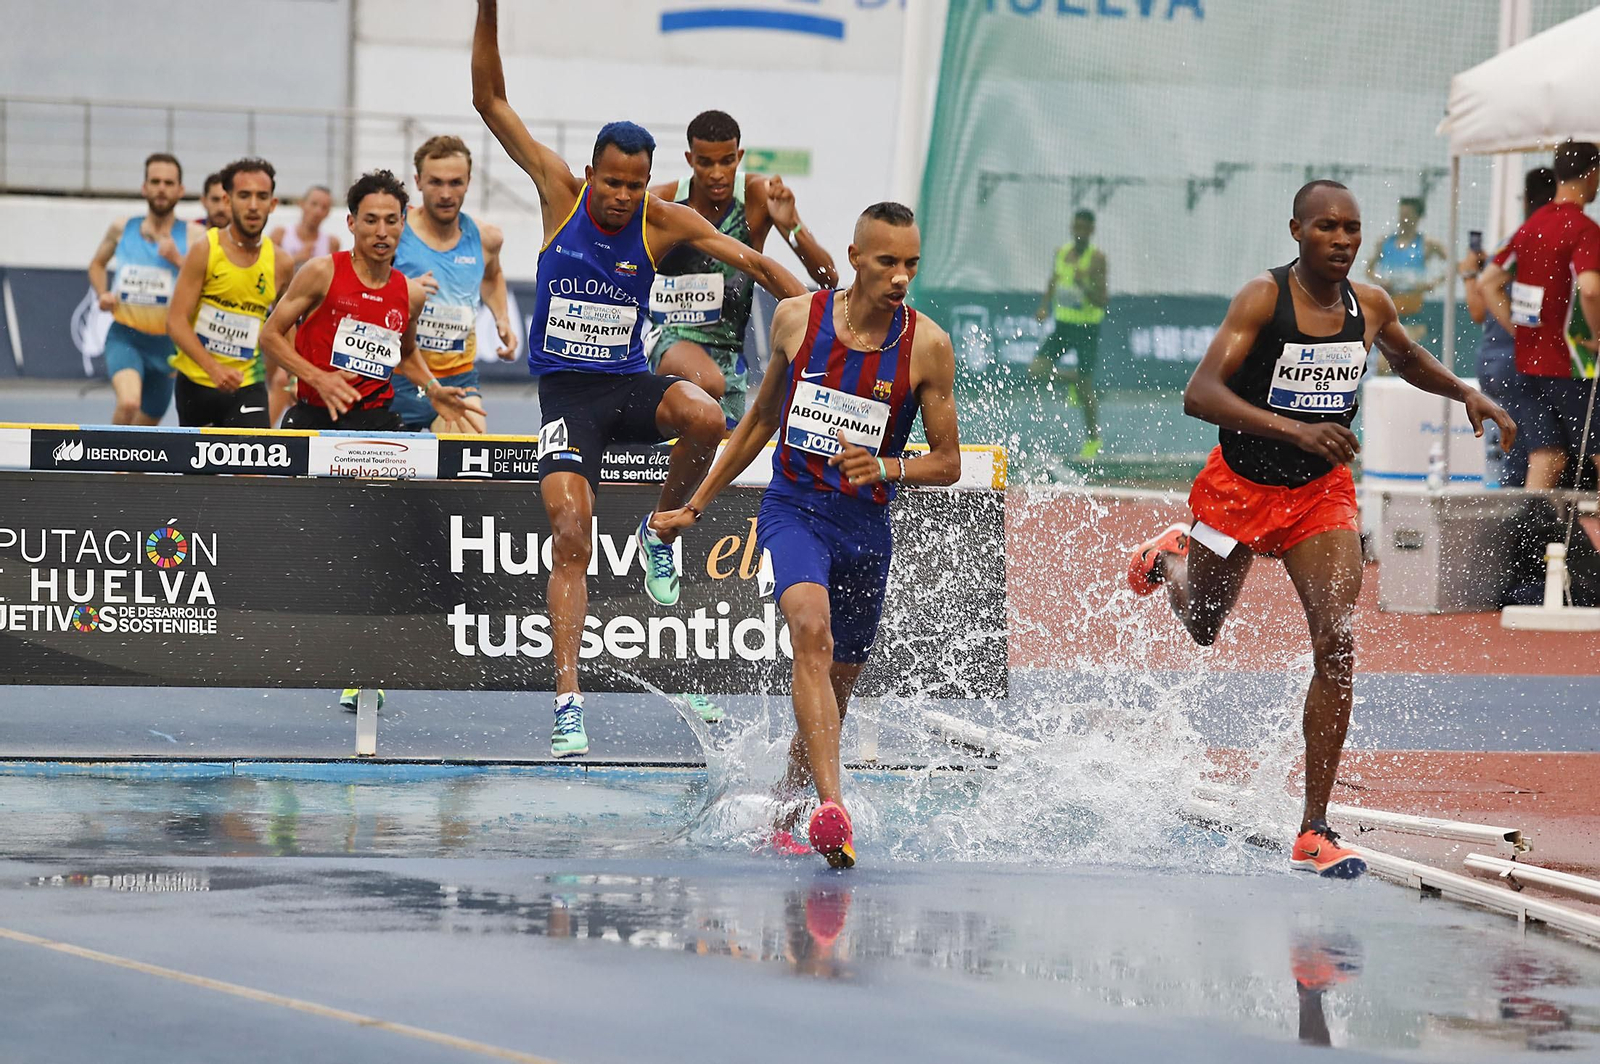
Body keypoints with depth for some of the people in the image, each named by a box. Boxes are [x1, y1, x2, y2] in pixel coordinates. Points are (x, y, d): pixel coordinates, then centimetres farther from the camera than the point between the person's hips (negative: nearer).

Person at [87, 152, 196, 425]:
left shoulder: (193, 238, -4)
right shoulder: (122, 230, 2)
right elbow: (97, 264, 22)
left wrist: (178, 260, -23)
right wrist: (103, 294, 3)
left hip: (166, 342, 1)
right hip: (124, 337, -1)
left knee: (145, 425, 16)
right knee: (129, 403, -31)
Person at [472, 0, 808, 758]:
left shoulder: (663, 221, -3)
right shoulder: (559, 193, -3)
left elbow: (749, 261, 0)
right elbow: (491, 102, -3)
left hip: (629, 383, 1)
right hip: (565, 391, -1)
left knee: (705, 418, -33)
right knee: (570, 537, -17)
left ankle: (662, 531, -3)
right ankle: (567, 698, -17)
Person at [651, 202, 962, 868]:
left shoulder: (927, 347, -5)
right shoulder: (797, 319, -1)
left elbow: (947, 462, 1)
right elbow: (761, 420, 14)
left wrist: (885, 469, -19)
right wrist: (696, 506, 18)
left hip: (865, 527, 2)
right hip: (794, 510, -2)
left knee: (835, 687, 12)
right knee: (813, 632, -29)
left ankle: (780, 821, 35)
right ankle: (831, 807, -42)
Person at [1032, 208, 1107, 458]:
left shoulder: (1097, 258, -13)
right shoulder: (1061, 252, 5)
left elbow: (1102, 301, -16)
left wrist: (1086, 286, -33)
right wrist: (1044, 306, 6)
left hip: (1087, 327, -5)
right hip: (1063, 324, 5)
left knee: (1085, 387, 0)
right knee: (1037, 369, -8)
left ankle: (1093, 439, 16)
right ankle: (1070, 378, 24)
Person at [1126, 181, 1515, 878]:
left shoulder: (1370, 305, -6)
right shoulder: (1263, 299, -21)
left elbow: (1407, 358, 20)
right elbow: (1199, 394, -33)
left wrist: (1465, 394, 1)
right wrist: (1293, 429, -45)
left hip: (1321, 492, 2)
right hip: (1241, 485, -2)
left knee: (1337, 643, -17)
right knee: (1201, 629, 22)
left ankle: (1313, 833, -16)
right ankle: (1170, 557, 62)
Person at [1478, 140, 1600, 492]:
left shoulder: (1531, 225, 10)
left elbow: (1488, 282, 15)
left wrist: (1519, 330, 12)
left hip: (1528, 363, 7)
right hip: (1571, 367, -7)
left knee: (1547, 462, 6)